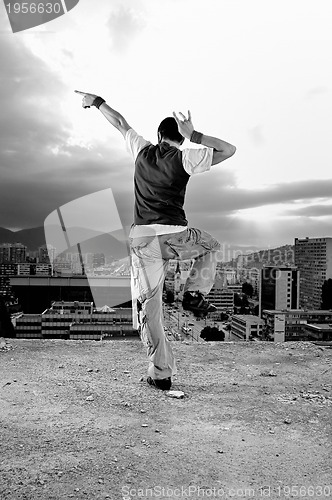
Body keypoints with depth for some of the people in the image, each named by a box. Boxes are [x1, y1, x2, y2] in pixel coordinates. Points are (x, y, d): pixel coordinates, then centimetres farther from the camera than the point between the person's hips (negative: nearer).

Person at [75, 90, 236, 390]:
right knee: (211, 247, 30)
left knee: (149, 306, 6)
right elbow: (229, 150, 5)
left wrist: (97, 102, 42)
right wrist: (194, 136, 0)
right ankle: (195, 294, 12)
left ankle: (161, 374, 6)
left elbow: (121, 123, 27)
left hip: (142, 238, 2)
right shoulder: (185, 159, 2)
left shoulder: (143, 151, 13)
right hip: (176, 236, -2)